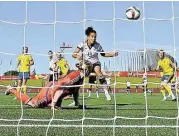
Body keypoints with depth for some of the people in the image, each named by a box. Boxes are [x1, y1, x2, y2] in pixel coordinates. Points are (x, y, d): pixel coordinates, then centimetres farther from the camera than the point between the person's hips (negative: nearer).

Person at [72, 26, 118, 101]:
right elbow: (74, 54, -16)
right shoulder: (83, 44, -11)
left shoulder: (97, 45, -10)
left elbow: (104, 54, 5)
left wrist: (113, 54, -12)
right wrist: (78, 56, -39)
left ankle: (106, 92, -33)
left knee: (98, 72, -34)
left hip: (95, 63, -2)